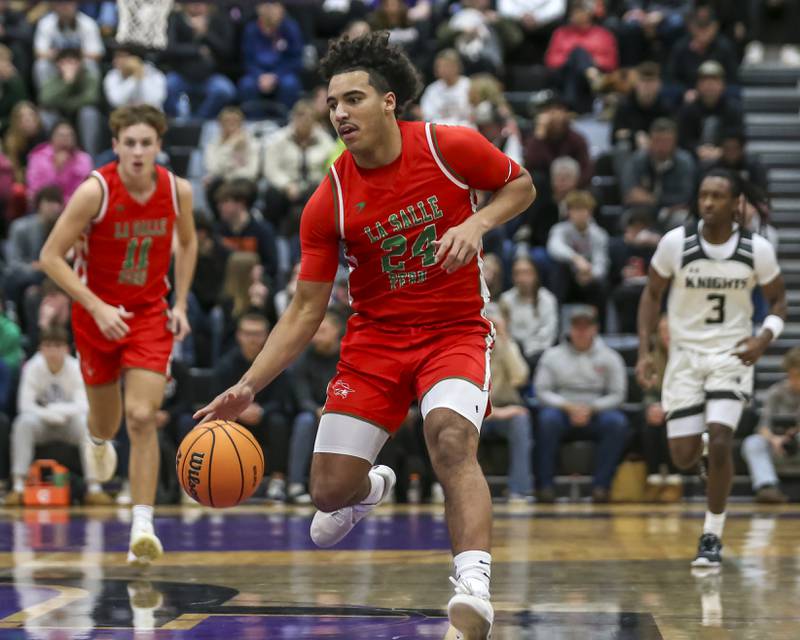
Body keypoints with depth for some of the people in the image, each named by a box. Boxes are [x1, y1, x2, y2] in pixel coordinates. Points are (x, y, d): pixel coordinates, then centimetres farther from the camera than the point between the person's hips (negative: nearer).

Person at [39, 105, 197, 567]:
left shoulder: (178, 191, -10)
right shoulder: (95, 191, -20)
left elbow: (187, 242, 12)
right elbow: (51, 256, -17)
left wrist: (180, 304, 3)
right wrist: (97, 308, -24)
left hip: (151, 313, 1)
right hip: (99, 313, -1)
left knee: (142, 419, -15)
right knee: (108, 420, 16)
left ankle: (143, 526, -14)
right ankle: (98, 441, 56)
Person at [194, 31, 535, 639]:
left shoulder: (449, 147, -12)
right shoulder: (328, 203, -9)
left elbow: (521, 185, 6)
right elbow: (306, 309, -5)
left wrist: (477, 224, -16)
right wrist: (248, 386, -15)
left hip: (455, 331, -2)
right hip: (375, 336, 3)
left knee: (451, 438, -33)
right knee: (330, 491, 0)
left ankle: (474, 591, -38)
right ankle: (371, 487, 39)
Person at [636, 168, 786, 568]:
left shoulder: (757, 250, -10)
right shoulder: (676, 243, -11)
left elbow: (778, 300, 4)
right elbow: (652, 294, 2)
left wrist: (765, 338, -16)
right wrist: (644, 352, -6)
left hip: (732, 355, -1)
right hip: (685, 354, 1)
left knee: (719, 443, -19)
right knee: (684, 457, -1)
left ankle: (712, 537, -3)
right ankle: (700, 442, 38)